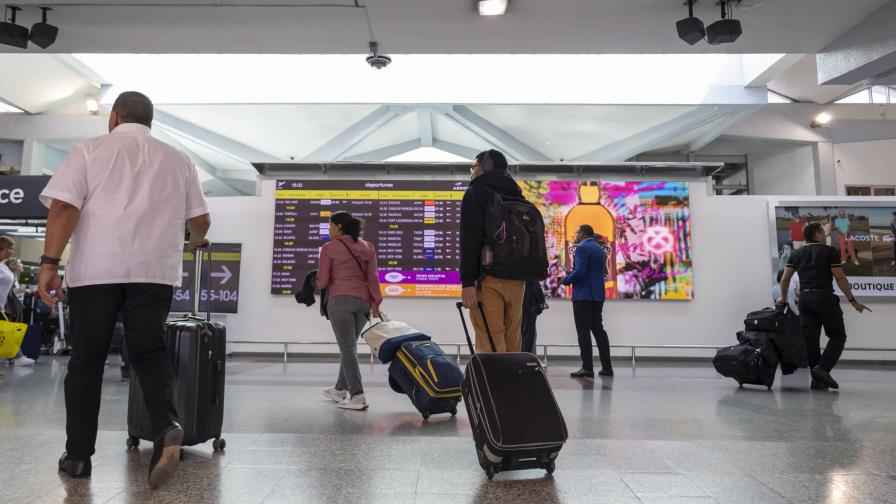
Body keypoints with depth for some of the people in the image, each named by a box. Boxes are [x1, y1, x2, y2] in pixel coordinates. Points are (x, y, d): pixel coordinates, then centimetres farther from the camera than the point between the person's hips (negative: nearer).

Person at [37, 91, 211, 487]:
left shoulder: (90, 150, 7)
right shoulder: (178, 160, 14)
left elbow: (64, 207, -5)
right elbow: (200, 220, 15)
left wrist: (49, 263, -5)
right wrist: (196, 243, 36)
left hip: (95, 269, -1)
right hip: (154, 270, 1)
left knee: (86, 360, 10)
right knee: (149, 352, 6)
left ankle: (78, 455, 16)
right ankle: (167, 427, -18)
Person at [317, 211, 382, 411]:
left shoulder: (329, 248, -2)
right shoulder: (366, 247, 12)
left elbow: (322, 281, -1)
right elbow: (373, 277, 5)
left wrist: (321, 284, 21)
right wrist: (376, 303, 5)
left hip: (340, 301, -5)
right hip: (363, 301, 6)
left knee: (347, 348, -4)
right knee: (350, 346, 18)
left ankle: (358, 396, -9)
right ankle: (340, 389, 30)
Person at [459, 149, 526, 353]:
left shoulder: (476, 192, 1)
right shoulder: (517, 196, 22)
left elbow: (470, 238, -12)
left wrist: (467, 282, -16)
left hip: (488, 279, -7)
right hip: (517, 279, 7)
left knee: (490, 348, -8)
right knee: (513, 345, 11)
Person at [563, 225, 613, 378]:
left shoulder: (582, 248, -10)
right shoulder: (601, 249, 16)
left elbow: (579, 271, -21)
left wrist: (566, 280, -4)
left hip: (583, 295, -8)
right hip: (598, 295, 8)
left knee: (583, 331, -5)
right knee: (598, 329, 12)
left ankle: (587, 368, -6)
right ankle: (607, 366, 13)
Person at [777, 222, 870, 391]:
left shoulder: (797, 254, 15)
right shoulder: (829, 251, 1)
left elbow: (785, 279, 12)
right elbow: (840, 278, -4)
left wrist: (783, 299, 24)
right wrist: (852, 301, 1)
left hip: (804, 298, 5)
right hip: (824, 297, -5)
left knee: (811, 339, 5)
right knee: (837, 336, 4)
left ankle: (817, 380, 8)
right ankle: (823, 368, -13)